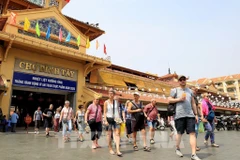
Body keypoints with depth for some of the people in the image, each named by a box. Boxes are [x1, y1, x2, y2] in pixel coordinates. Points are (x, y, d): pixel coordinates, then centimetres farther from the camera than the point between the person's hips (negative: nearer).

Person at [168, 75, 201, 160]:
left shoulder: (190, 91, 17)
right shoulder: (175, 90, 5)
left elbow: (193, 103, 19)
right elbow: (169, 100, 2)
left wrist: (196, 114, 14)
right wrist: (179, 99, -11)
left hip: (190, 114, 3)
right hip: (179, 115, -3)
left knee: (192, 133, -6)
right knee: (180, 133, 8)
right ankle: (177, 148, 31)